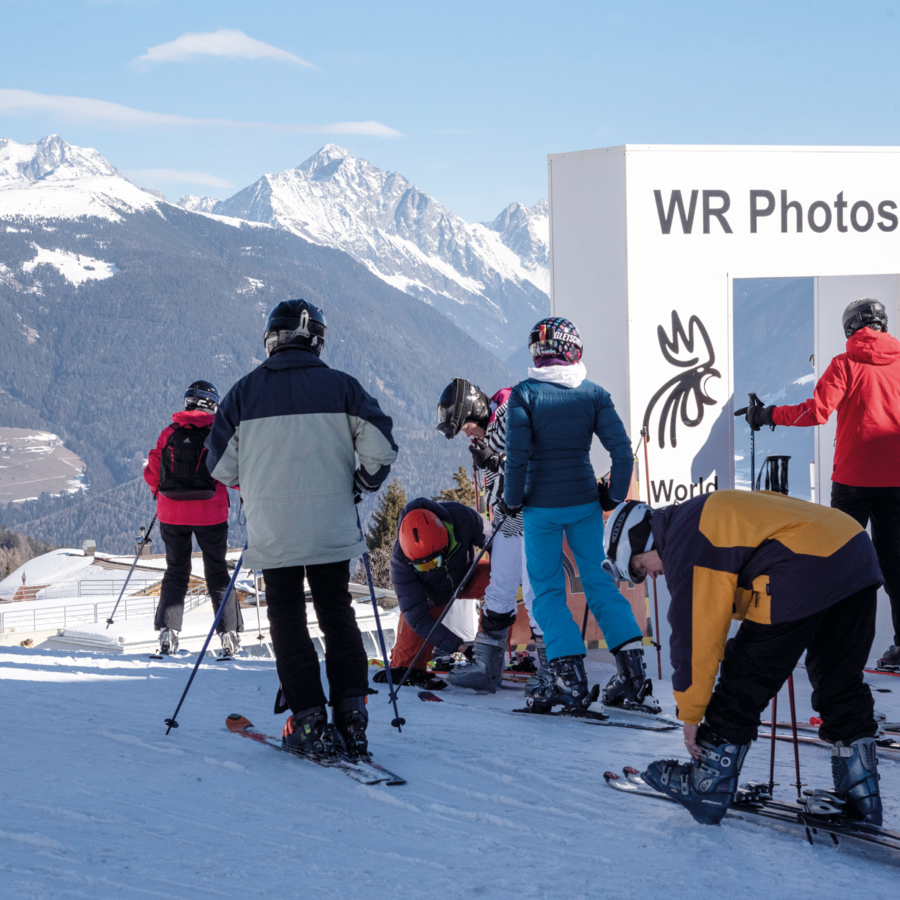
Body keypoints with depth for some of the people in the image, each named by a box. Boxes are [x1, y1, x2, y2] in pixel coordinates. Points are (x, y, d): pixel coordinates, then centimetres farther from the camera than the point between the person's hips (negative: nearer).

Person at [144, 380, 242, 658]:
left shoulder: (168, 434, 1)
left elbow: (152, 473, 5)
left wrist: (159, 491, 25)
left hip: (172, 514, 2)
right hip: (210, 514, -2)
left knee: (176, 572, 13)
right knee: (217, 573, 9)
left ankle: (168, 631, 1)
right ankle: (229, 634, 3)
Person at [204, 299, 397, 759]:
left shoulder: (245, 391, 0)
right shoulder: (340, 386, 0)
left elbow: (221, 466, 2)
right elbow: (380, 447, -6)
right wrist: (362, 482, 13)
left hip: (273, 528, -1)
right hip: (332, 527, 1)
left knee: (288, 618, 7)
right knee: (337, 613, 13)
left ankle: (311, 724, 0)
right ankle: (351, 716, 5)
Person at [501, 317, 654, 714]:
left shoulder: (525, 394, -9)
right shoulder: (593, 394, 0)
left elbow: (517, 454, -13)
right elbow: (622, 450, -4)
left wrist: (511, 500, 0)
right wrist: (615, 495, 9)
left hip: (542, 506, -3)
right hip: (585, 502, 3)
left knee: (548, 591, 7)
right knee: (598, 582, 13)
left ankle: (570, 674, -4)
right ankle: (632, 663, 2)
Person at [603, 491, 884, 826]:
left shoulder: (684, 544, -1)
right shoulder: (701, 514, 28)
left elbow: (694, 633, -2)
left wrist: (690, 714, 6)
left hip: (803, 577, -10)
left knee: (742, 685, 4)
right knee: (841, 684, 18)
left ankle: (706, 791, 13)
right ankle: (862, 798, 22)